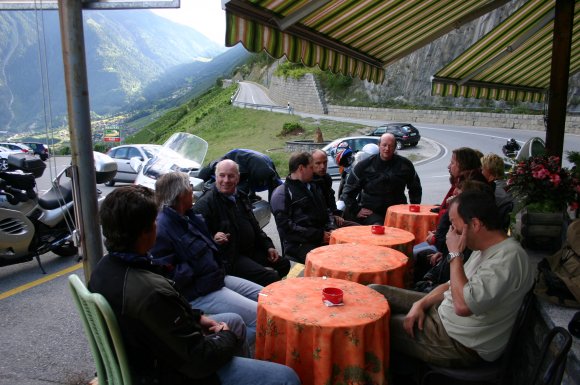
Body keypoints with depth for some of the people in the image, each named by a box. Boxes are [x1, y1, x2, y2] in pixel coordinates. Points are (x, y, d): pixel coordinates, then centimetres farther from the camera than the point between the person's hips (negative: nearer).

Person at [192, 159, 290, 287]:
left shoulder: (241, 197, 13)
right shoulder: (205, 203, -14)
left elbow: (254, 226, 22)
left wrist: (268, 246, 16)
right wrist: (213, 239, -37)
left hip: (251, 249, 9)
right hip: (228, 257, -9)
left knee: (284, 264, 13)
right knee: (271, 277, -22)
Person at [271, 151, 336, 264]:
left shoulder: (313, 187, 25)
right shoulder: (282, 194, -1)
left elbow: (326, 211, 31)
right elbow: (286, 227, -10)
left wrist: (331, 229, 8)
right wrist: (319, 235, -12)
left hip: (323, 238, 7)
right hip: (299, 244, -7)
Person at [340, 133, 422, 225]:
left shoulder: (405, 165, 6)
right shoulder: (365, 165, 1)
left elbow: (416, 189, 21)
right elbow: (348, 190, 6)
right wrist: (356, 210, 0)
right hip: (371, 212, -3)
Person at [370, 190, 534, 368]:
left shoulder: (508, 259, -27)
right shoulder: (485, 247, 4)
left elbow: (462, 305, -35)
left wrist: (455, 254, -25)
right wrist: (421, 303, -2)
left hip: (462, 343, -9)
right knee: (375, 292, 4)